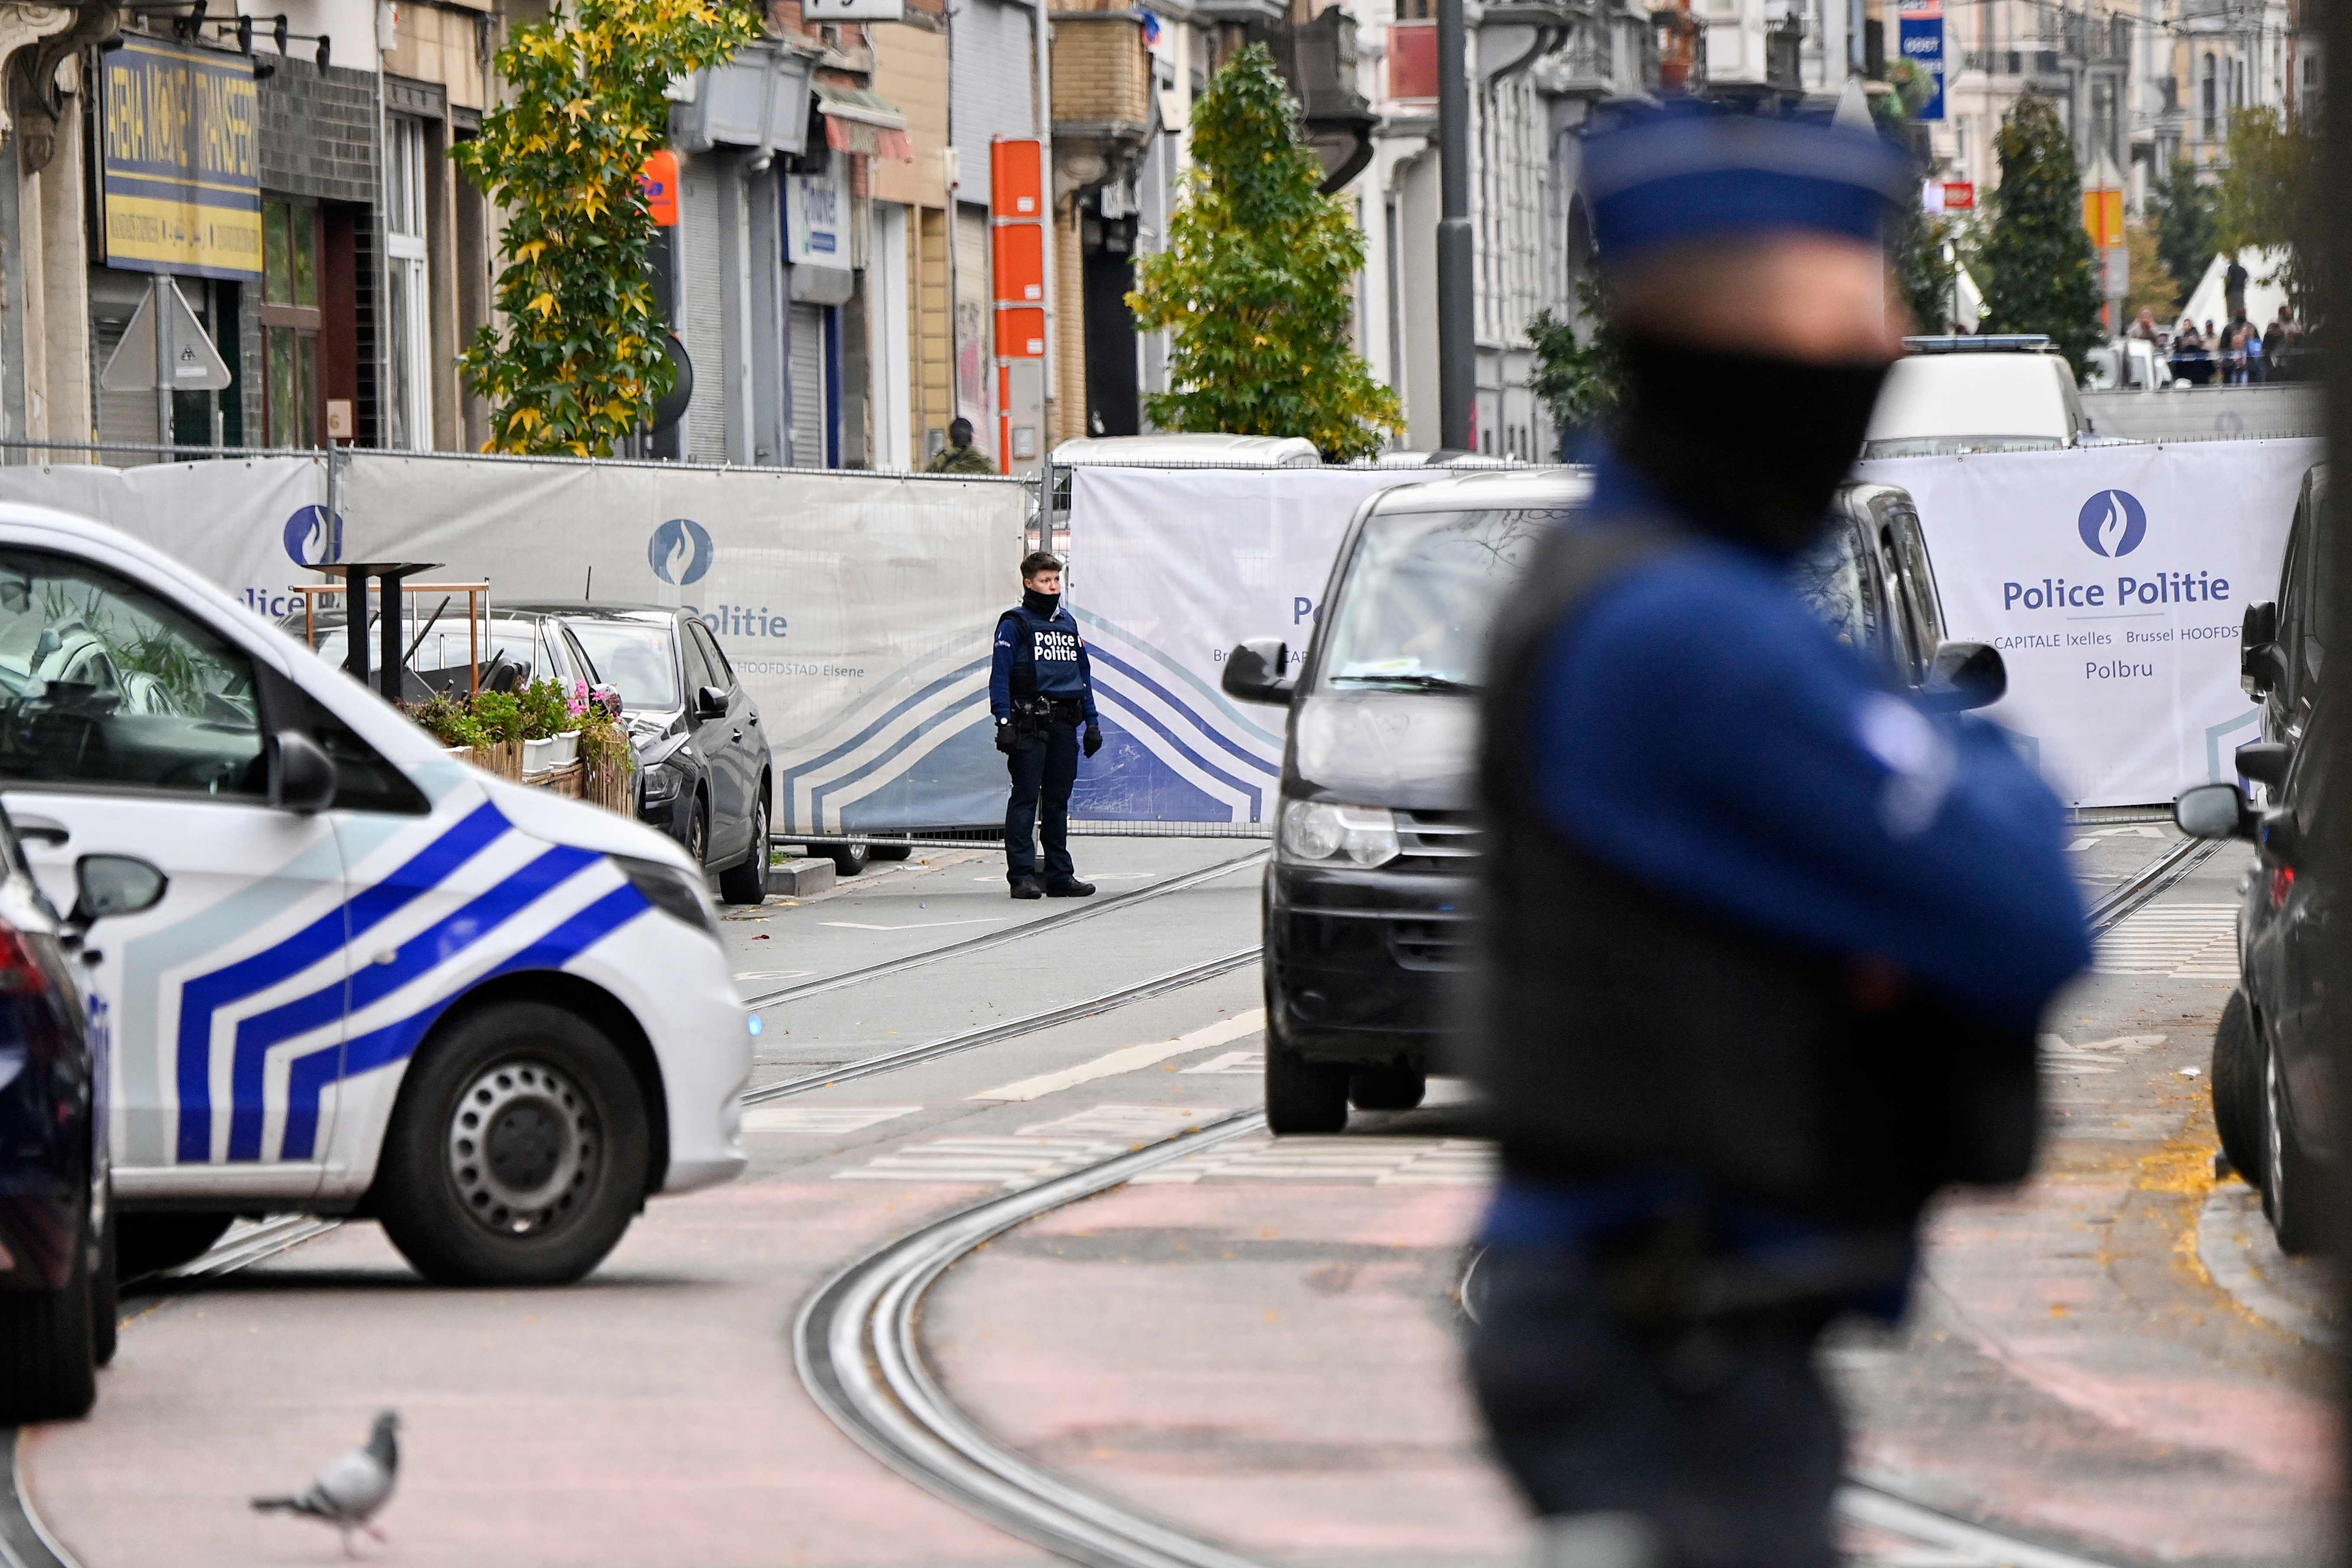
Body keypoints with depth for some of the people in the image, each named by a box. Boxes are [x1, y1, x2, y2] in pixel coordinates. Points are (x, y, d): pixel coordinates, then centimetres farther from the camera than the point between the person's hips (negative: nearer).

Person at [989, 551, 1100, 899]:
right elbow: (1000, 674, -8)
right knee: (1026, 799, -6)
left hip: (1065, 726, 6)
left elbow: (1084, 675, 21)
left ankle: (1060, 876, 14)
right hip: (1030, 724, -6)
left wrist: (1092, 722, 16)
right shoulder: (1015, 624, -2)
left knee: (1058, 800, 10)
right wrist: (1004, 720, -18)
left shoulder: (1068, 623, 18)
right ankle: (1022, 875, -7)